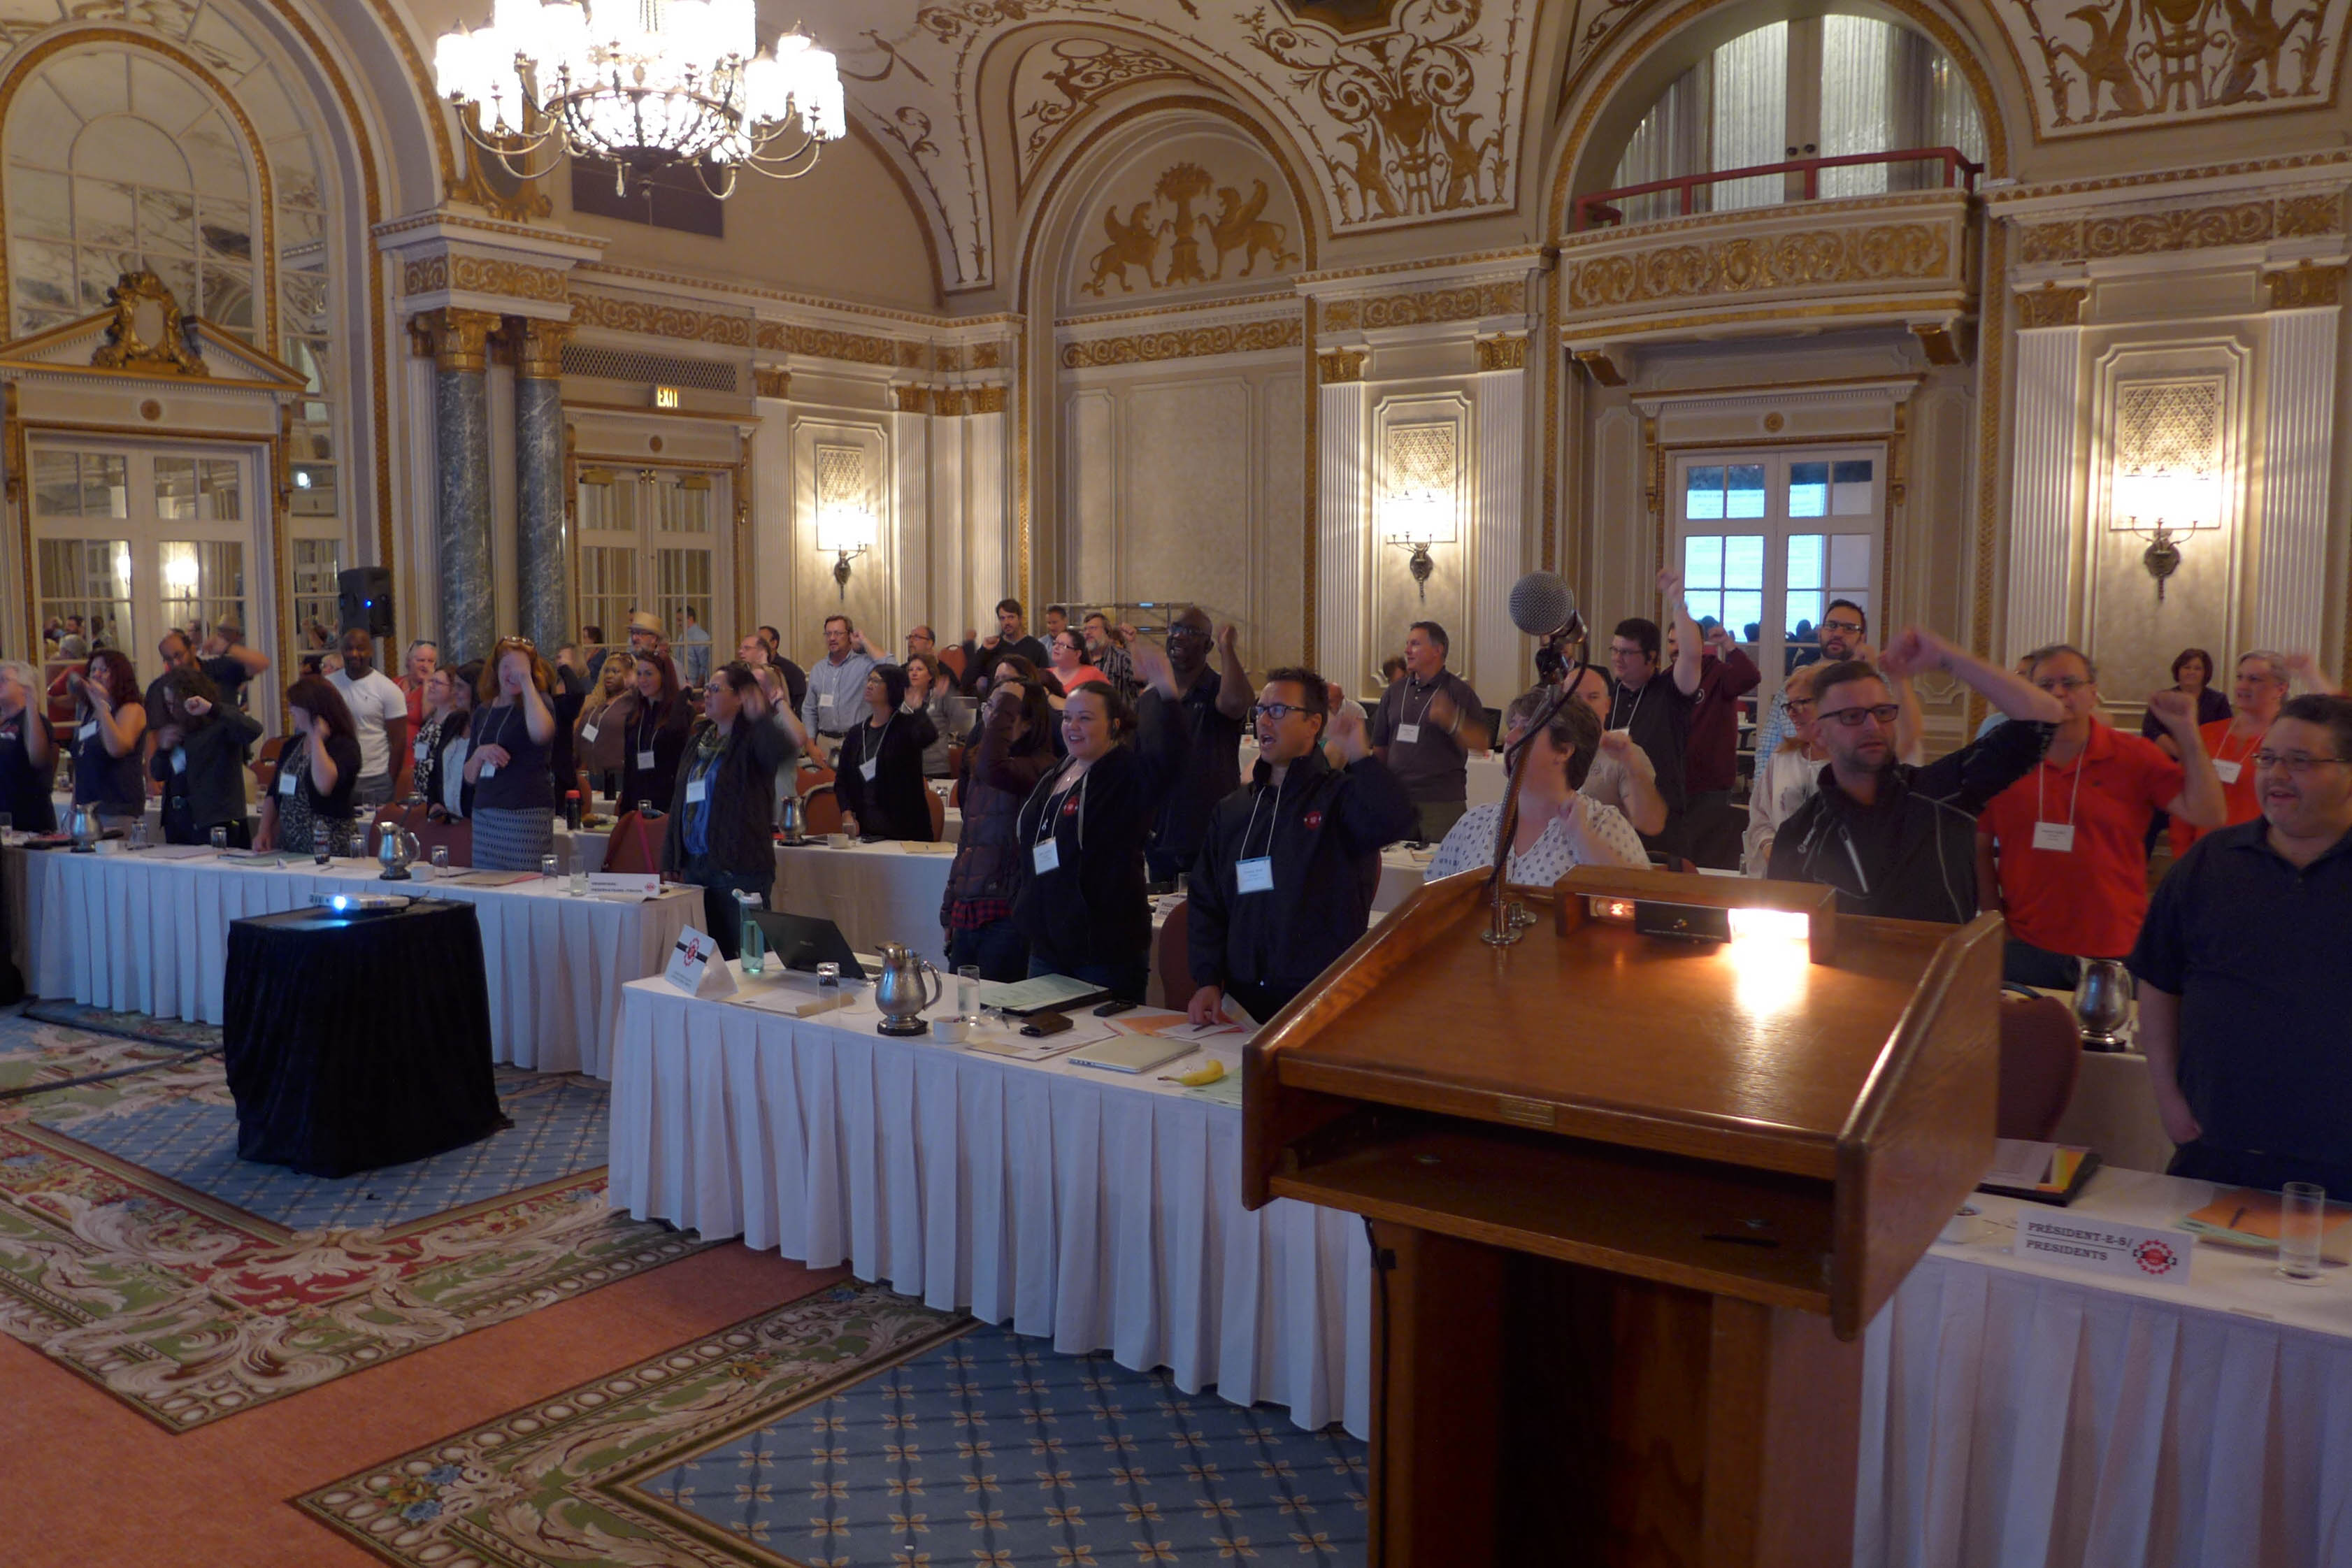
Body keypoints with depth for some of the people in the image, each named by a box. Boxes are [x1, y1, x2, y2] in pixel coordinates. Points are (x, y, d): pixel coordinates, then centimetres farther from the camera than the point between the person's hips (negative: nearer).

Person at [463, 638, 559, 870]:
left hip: (527, 815, -5)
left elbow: (541, 733, -28)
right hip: (484, 814, 6)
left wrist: (526, 680, -20)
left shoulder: (538, 702, 0)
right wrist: (480, 754, -4)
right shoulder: (483, 711, 15)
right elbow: (470, 777, 18)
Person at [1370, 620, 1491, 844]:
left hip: (1443, 801, -4)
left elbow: (1482, 743, -8)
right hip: (1398, 798, 4)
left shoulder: (1459, 691, -1)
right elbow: (1380, 746, 17)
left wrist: (1451, 721, -24)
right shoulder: (1396, 691, 13)